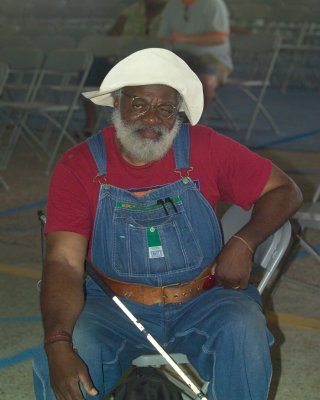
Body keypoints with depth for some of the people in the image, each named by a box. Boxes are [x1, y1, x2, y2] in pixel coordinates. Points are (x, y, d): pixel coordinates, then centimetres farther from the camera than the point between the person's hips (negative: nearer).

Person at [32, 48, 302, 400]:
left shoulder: (206, 149, -4)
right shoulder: (78, 166, -8)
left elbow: (285, 191, 5)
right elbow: (64, 262, -17)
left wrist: (243, 243, -14)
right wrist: (58, 347, -33)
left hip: (202, 303, 1)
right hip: (115, 307, -1)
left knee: (243, 333, -30)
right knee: (62, 357, -30)